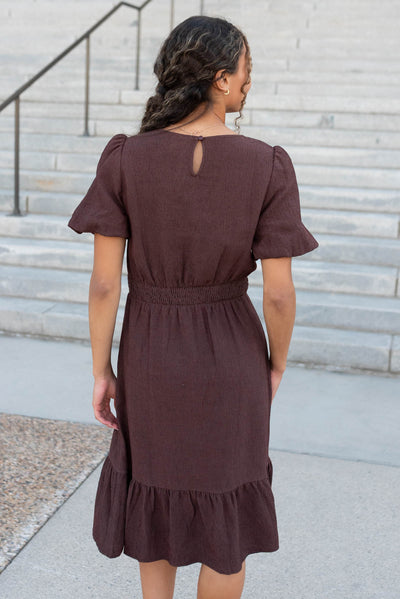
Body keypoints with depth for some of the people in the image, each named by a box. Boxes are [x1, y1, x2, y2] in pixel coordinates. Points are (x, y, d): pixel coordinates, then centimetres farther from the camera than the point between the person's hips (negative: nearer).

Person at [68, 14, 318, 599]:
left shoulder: (124, 159, -15)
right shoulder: (268, 167, -17)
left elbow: (104, 280, -14)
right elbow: (279, 292, -15)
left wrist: (101, 372, 0)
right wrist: (277, 363, 4)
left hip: (151, 357, 1)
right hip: (229, 357, -1)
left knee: (155, 487, 27)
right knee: (227, 508, 21)